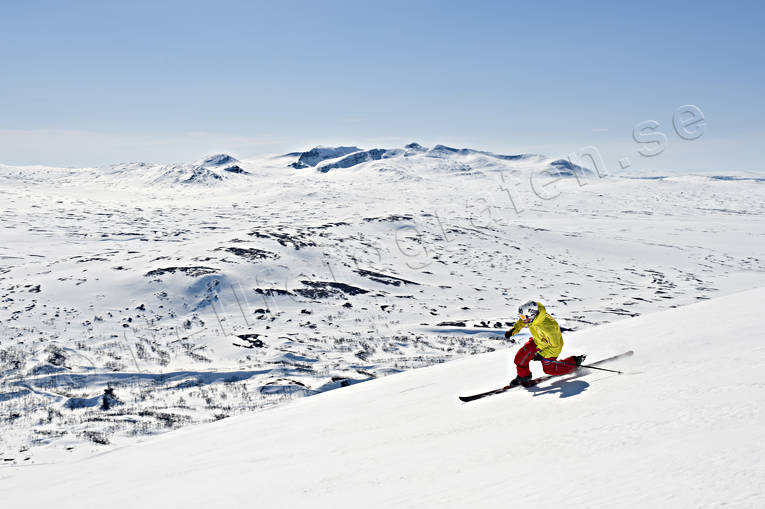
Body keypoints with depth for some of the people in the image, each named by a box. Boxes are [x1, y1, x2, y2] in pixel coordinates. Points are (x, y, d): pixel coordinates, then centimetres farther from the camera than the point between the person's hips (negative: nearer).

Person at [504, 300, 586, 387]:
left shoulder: (547, 326, -44)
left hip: (550, 348, -6)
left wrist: (541, 354, -28)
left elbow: (555, 346, -30)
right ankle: (523, 376, 20)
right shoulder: (530, 316, -25)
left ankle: (574, 361, 27)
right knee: (521, 356, -6)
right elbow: (521, 321, 2)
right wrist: (513, 330, -9)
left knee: (549, 369, 13)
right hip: (537, 341, 6)